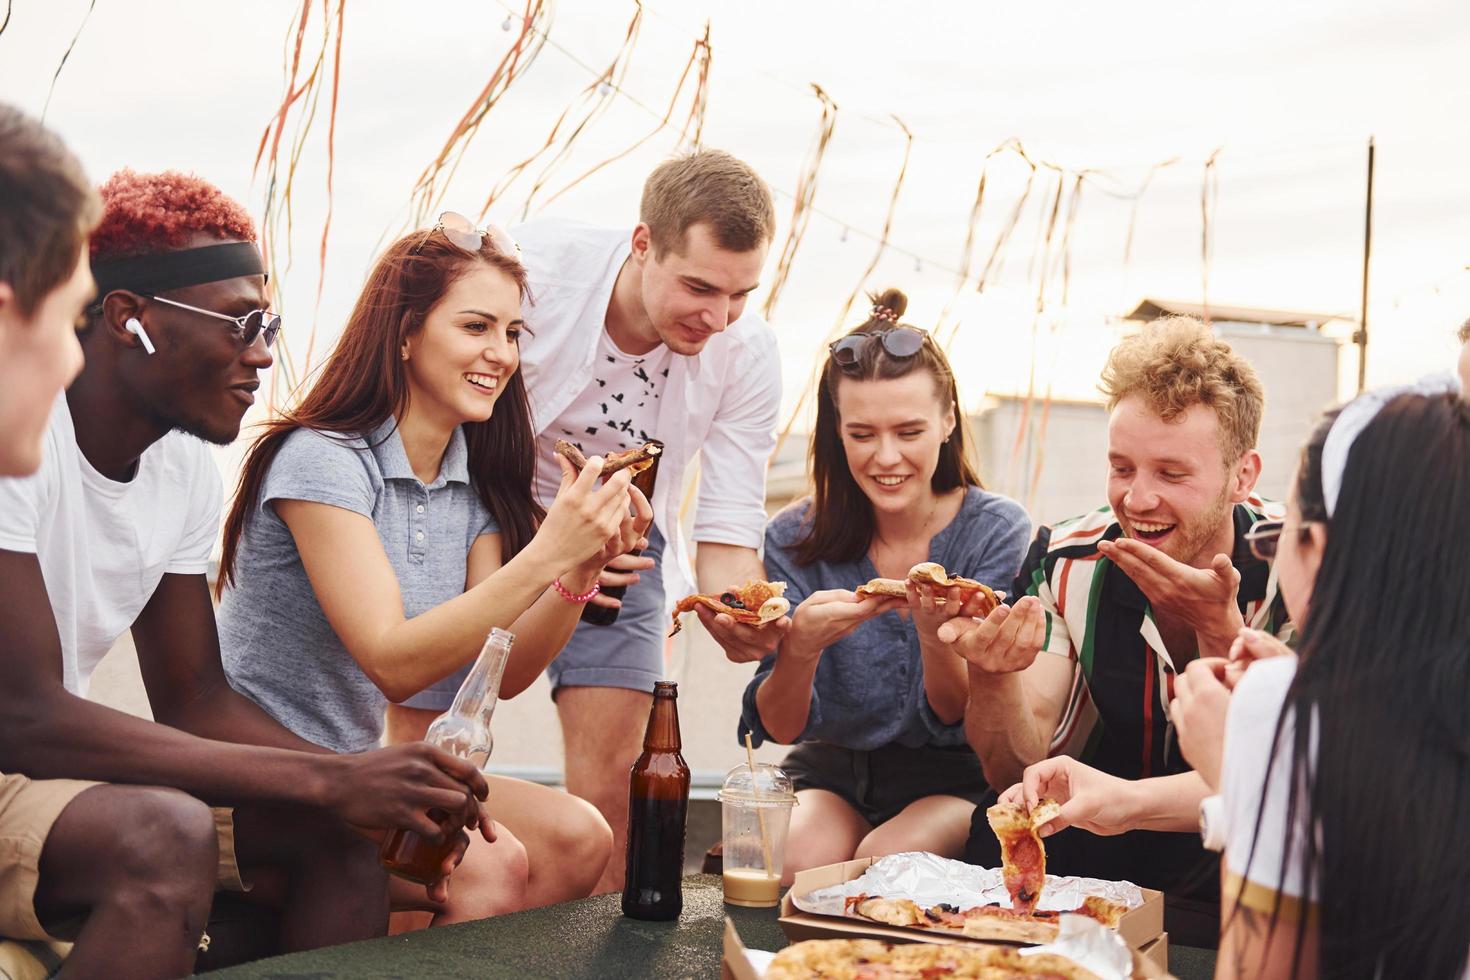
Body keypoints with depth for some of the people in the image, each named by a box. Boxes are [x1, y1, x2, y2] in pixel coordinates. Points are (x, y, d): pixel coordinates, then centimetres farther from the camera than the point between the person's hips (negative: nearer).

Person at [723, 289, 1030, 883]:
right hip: (830, 773, 1)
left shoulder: (997, 530, -11)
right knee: (792, 865, -30)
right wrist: (801, 646, -34)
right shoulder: (796, 539, -8)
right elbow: (779, 728, -12)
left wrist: (936, 634, -35)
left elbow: (958, 723, -13)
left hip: (952, 779, -1)